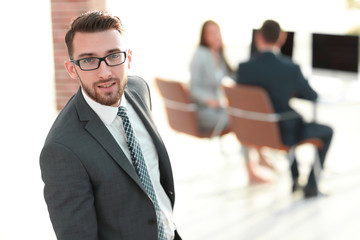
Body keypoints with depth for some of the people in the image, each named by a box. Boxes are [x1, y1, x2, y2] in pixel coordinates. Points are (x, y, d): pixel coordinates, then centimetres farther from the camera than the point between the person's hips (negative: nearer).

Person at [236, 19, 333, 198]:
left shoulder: (244, 68, -14)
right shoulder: (291, 68, -21)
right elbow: (312, 96, -4)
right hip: (283, 134, -4)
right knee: (327, 132, 24)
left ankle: (295, 180, 43)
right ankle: (311, 185, 22)